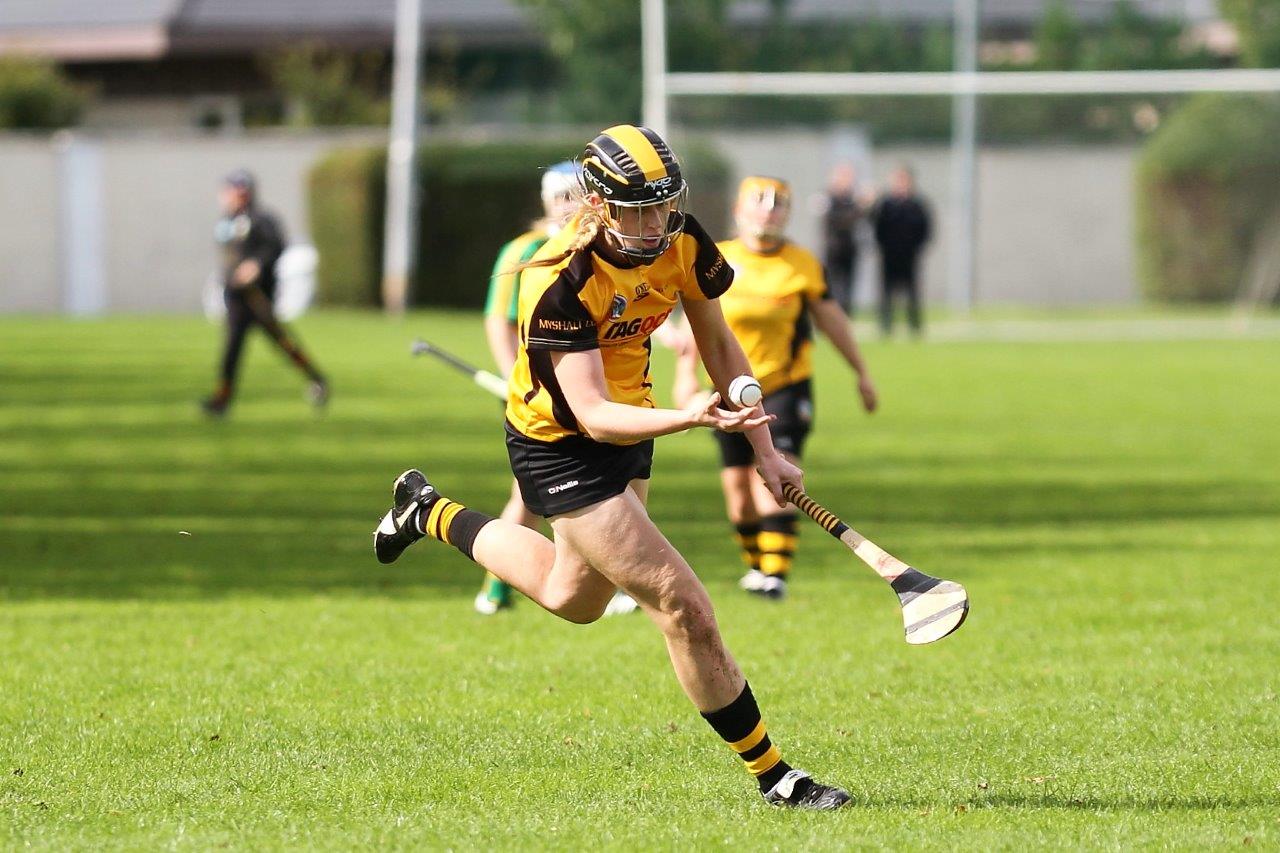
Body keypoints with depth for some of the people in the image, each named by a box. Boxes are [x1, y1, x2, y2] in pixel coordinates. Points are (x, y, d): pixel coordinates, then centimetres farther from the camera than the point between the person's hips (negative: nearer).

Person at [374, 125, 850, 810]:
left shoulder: (684, 242, -14)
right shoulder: (559, 281, -32)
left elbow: (718, 346, 3)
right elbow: (593, 414, -35)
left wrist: (764, 450, -1)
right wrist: (691, 418, -50)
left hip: (631, 428, 8)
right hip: (560, 449, -8)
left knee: (573, 599, 30)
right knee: (684, 610, -14)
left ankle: (431, 513, 49)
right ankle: (771, 774, -1)